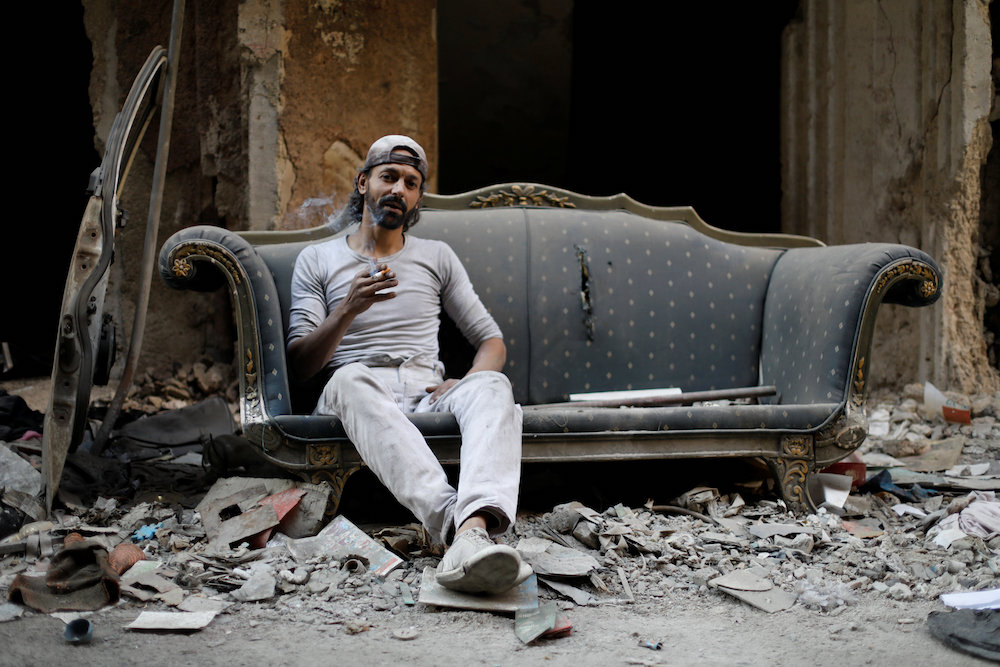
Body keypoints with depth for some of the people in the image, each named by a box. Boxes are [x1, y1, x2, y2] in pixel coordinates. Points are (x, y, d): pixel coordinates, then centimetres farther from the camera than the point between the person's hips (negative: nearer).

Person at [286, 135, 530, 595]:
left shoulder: (437, 257, 21)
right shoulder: (317, 259, 15)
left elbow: (492, 341, 18)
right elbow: (299, 365, 4)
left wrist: (466, 385, -5)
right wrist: (349, 310, -14)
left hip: (427, 395, 2)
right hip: (353, 400, -2)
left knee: (494, 386, -33)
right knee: (354, 378, -39)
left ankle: (476, 528, -62)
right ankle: (455, 521, -59)